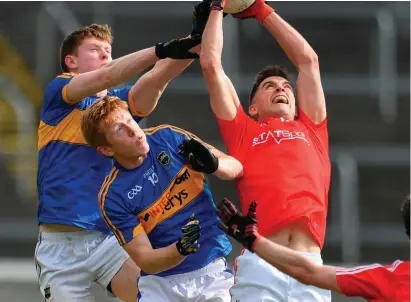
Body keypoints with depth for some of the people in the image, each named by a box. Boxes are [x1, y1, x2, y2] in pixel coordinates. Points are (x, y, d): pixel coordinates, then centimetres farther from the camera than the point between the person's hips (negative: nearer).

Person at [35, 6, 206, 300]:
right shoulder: (58, 92, 4)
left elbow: (155, 80, -6)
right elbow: (105, 77, -14)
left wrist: (192, 44, -25)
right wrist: (161, 50, -29)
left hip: (111, 239, 2)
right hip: (60, 243, -2)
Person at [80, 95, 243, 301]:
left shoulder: (167, 138, -4)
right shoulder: (111, 197, -11)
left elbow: (237, 168, -1)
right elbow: (144, 259, -12)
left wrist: (213, 165, -23)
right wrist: (181, 249, -32)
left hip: (213, 275, 2)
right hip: (160, 284, -2)